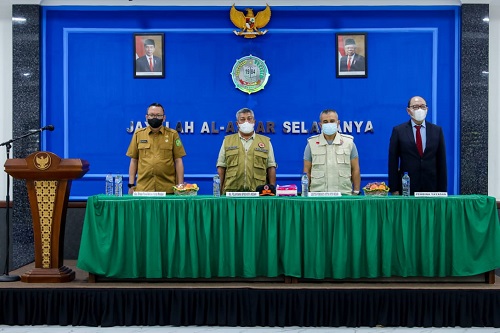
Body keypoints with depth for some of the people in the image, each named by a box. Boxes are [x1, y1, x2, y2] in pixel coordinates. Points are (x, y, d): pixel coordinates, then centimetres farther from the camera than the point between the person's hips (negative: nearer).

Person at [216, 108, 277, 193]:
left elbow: (271, 168, 9)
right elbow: (221, 167, 10)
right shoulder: (227, 141, 13)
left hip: (258, 192, 0)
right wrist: (219, 190, 1)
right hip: (232, 191, 0)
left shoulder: (266, 142, 12)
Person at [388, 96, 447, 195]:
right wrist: (394, 189, -4)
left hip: (431, 187, 2)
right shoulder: (398, 131, 2)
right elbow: (393, 162, 1)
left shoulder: (437, 130, 8)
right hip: (407, 188, -2)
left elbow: (441, 161, 7)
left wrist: (442, 190, 3)